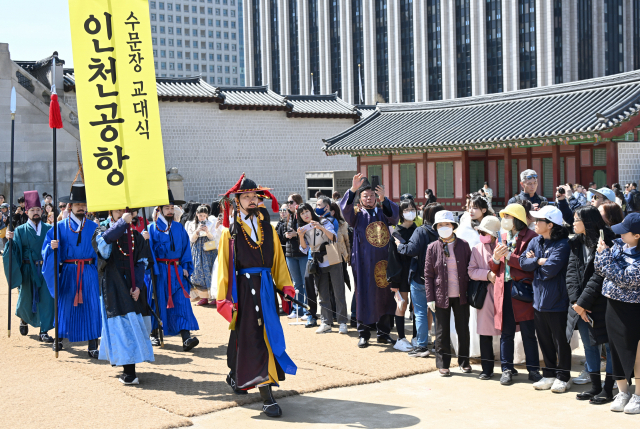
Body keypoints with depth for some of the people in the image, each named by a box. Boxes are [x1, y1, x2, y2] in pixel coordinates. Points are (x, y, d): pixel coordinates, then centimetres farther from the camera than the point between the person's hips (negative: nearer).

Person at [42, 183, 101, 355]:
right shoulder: (60, 227, 5)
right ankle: (59, 338, 28)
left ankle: (93, 346, -1)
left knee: (91, 307, -5)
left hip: (89, 272, 0)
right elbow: (47, 249, -1)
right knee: (64, 305, 7)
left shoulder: (93, 227, 8)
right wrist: (52, 247, -20)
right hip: (68, 272, 0)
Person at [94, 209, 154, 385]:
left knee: (135, 323, 2)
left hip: (133, 287, 3)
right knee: (122, 324, -11)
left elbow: (141, 263, 4)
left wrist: (137, 286, -8)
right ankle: (129, 372, -13)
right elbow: (104, 240, -24)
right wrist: (122, 222, -27)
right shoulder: (103, 231, 3)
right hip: (113, 286, -3)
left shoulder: (137, 236, 10)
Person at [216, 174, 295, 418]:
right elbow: (224, 267, -2)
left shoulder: (268, 229, 11)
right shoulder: (230, 233, 0)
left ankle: (235, 376, 36)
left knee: (267, 335, 11)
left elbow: (279, 261, 9)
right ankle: (267, 398, -6)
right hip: (242, 290, -4)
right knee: (254, 340, -6)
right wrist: (224, 298, -8)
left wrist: (286, 288, 0)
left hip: (265, 289, 4)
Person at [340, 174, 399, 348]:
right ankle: (363, 334, 7)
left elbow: (394, 212, -10)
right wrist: (353, 189, -29)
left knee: (384, 295, 5)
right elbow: (345, 208, -14)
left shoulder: (382, 212, 12)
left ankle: (383, 333, 16)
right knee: (364, 296, -1)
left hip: (383, 261, 2)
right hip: (363, 262, -2)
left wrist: (383, 199, -28)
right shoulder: (357, 215, 6)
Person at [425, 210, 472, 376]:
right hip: (441, 296, -1)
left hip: (461, 295, 1)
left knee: (463, 330, 8)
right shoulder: (432, 248, 0)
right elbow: (428, 275, 1)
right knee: (442, 332, 5)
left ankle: (464, 361, 25)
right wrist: (430, 298, -4)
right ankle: (443, 364, 16)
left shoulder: (463, 245, 3)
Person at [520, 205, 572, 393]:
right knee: (544, 341, 14)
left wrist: (534, 263, -7)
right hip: (539, 300, 7)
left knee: (560, 342, 5)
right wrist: (538, 261, -14)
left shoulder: (562, 245, -15)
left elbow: (550, 270, -23)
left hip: (557, 302, -7)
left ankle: (563, 377, 17)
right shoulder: (535, 242, 8)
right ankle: (549, 375, 25)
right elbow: (523, 262, 1)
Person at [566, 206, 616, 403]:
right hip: (580, 304, 7)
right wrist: (575, 300, -10)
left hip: (601, 303, -7)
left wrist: (583, 302, -17)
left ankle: (609, 389, 9)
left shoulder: (605, 242, -15)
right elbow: (571, 271, 1)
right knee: (589, 344, 14)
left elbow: (599, 276, -18)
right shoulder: (576, 243, 8)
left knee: (609, 344, 2)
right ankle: (595, 386, 25)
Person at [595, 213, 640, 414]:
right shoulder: (618, 245, 1)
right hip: (613, 305, 7)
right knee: (616, 350, 14)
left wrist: (604, 254, -21)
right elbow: (600, 270, 5)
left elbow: (624, 278, -26)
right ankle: (623, 393, 28)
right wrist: (601, 252, -14)